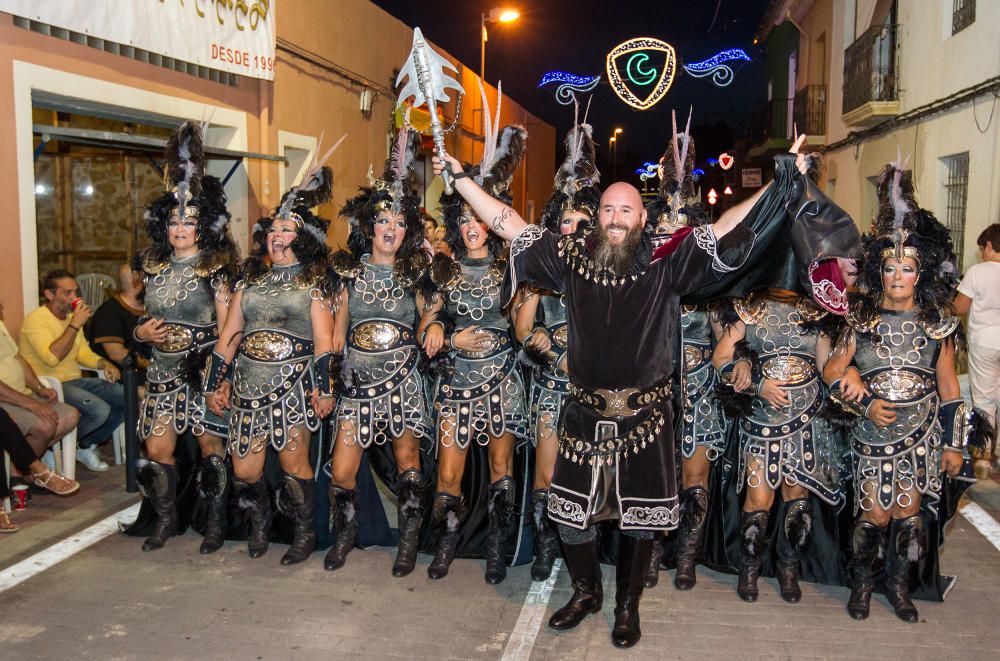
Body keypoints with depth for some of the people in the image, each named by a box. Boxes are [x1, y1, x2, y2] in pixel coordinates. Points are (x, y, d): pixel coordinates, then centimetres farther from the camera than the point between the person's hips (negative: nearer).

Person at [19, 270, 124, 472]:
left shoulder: (70, 317, 13)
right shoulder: (36, 319, -14)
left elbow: (83, 352, 18)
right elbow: (52, 357, -27)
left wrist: (104, 364, -2)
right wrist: (75, 324, -25)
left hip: (75, 380, 9)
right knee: (100, 410, -30)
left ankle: (87, 444, 11)